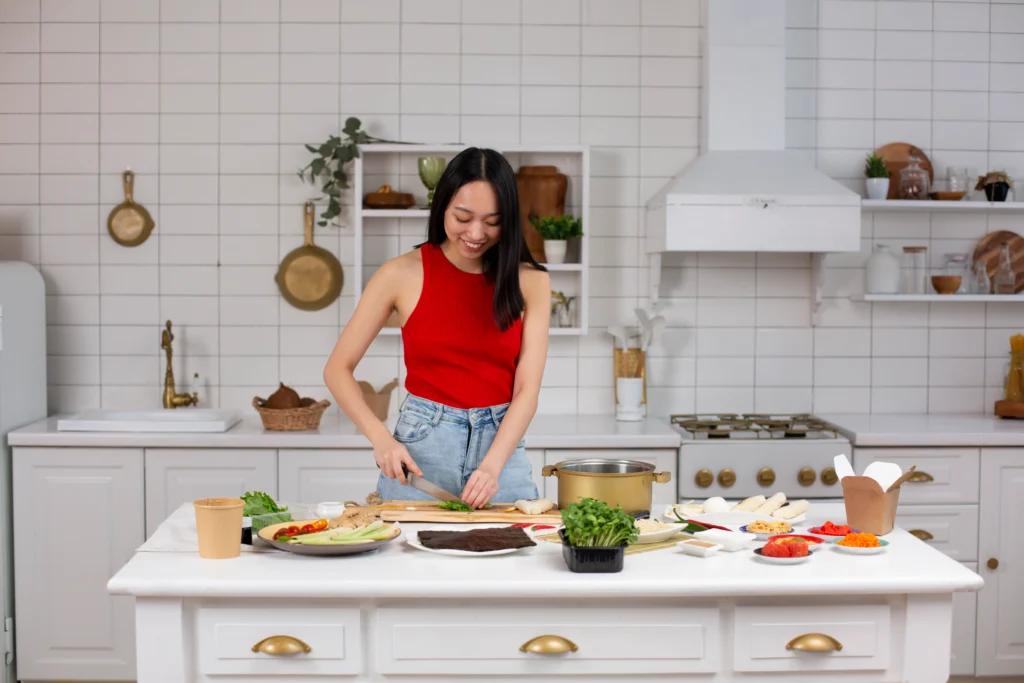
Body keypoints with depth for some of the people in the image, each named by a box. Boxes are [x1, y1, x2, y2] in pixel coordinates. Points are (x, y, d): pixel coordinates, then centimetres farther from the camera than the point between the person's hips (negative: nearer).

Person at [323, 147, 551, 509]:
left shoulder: (529, 282, -1)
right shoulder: (403, 274, -4)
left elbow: (526, 391, -6)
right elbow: (338, 368, -1)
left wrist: (492, 465, -21)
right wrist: (382, 438, -15)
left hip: (500, 444, 1)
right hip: (420, 449, -1)